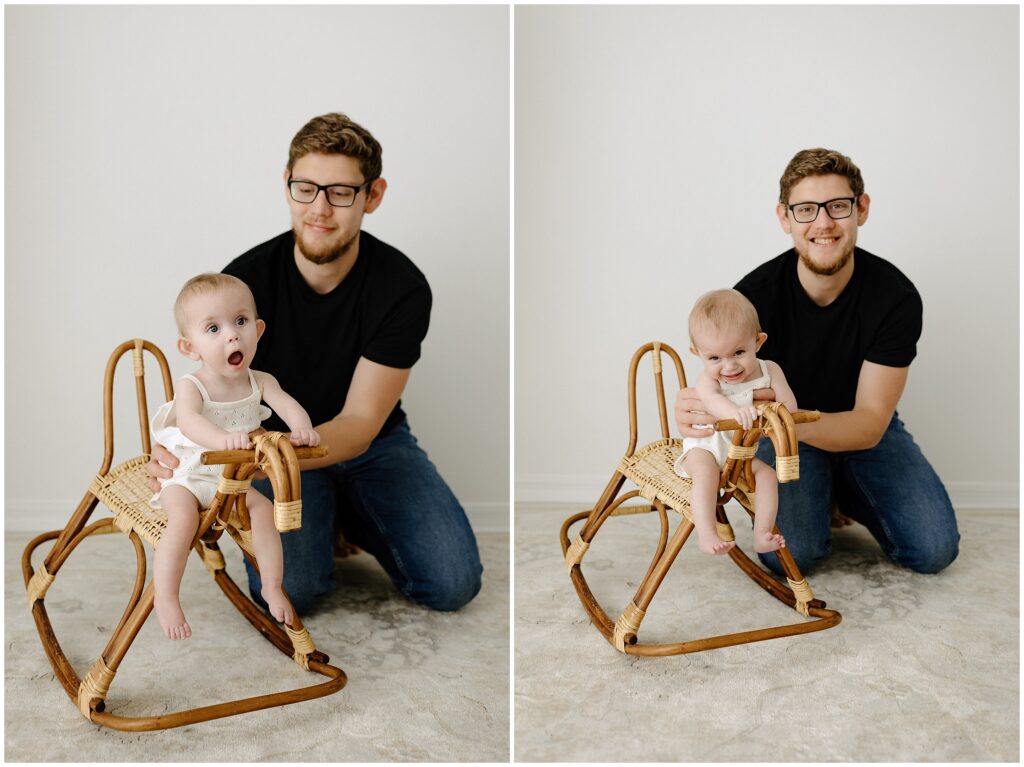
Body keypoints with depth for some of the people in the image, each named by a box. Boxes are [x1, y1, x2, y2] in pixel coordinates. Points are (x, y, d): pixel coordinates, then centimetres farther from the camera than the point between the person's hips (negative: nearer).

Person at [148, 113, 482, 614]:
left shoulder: (403, 287, -20)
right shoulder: (244, 280, -18)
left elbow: (360, 423, -24)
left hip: (371, 443, 1)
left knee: (454, 582, -17)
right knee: (287, 589, -27)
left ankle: (350, 513, 11)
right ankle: (324, 517, 8)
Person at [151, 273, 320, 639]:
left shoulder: (260, 381, -5)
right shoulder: (191, 386, -21)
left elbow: (287, 404, -21)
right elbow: (189, 421, -41)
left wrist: (302, 429, -46)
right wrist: (223, 438, -63)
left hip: (230, 479, 4)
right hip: (185, 475, -4)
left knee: (265, 509, -15)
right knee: (183, 519, -30)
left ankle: (272, 586, -1)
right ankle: (164, 599, -23)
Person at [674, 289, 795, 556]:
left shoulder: (769, 370, -6)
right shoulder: (708, 379, -18)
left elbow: (789, 404, -12)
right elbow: (712, 400, -41)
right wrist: (736, 411, -63)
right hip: (705, 446, -4)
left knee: (767, 474, -20)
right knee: (706, 471, -33)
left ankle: (762, 535, -17)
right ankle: (706, 535, -39)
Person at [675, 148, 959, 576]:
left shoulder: (895, 297, -24)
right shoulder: (755, 295, -25)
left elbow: (869, 425, -26)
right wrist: (693, 410, -46)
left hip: (863, 429, 1)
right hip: (784, 433, -1)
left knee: (934, 549, -16)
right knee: (788, 554, -24)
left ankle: (846, 492, 13)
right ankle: (821, 494, 11)